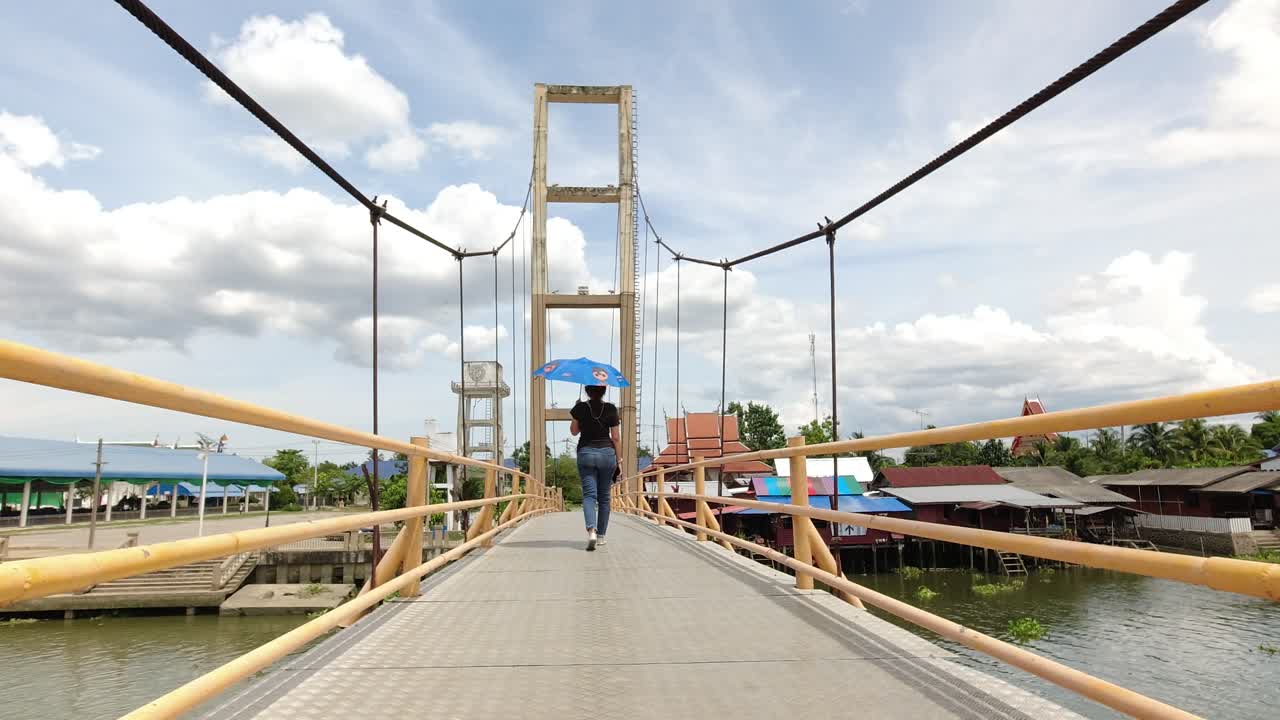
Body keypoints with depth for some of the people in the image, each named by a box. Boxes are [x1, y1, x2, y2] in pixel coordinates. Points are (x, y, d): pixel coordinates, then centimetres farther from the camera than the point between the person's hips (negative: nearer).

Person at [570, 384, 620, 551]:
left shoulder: (580, 408, -2)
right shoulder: (611, 409, -2)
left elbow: (574, 431, 11)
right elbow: (615, 437, -1)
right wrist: (618, 459, 7)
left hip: (586, 453, -1)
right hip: (607, 452, 1)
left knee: (589, 495, -5)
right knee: (604, 497, 12)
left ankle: (591, 530, -28)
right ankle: (601, 536, 17)